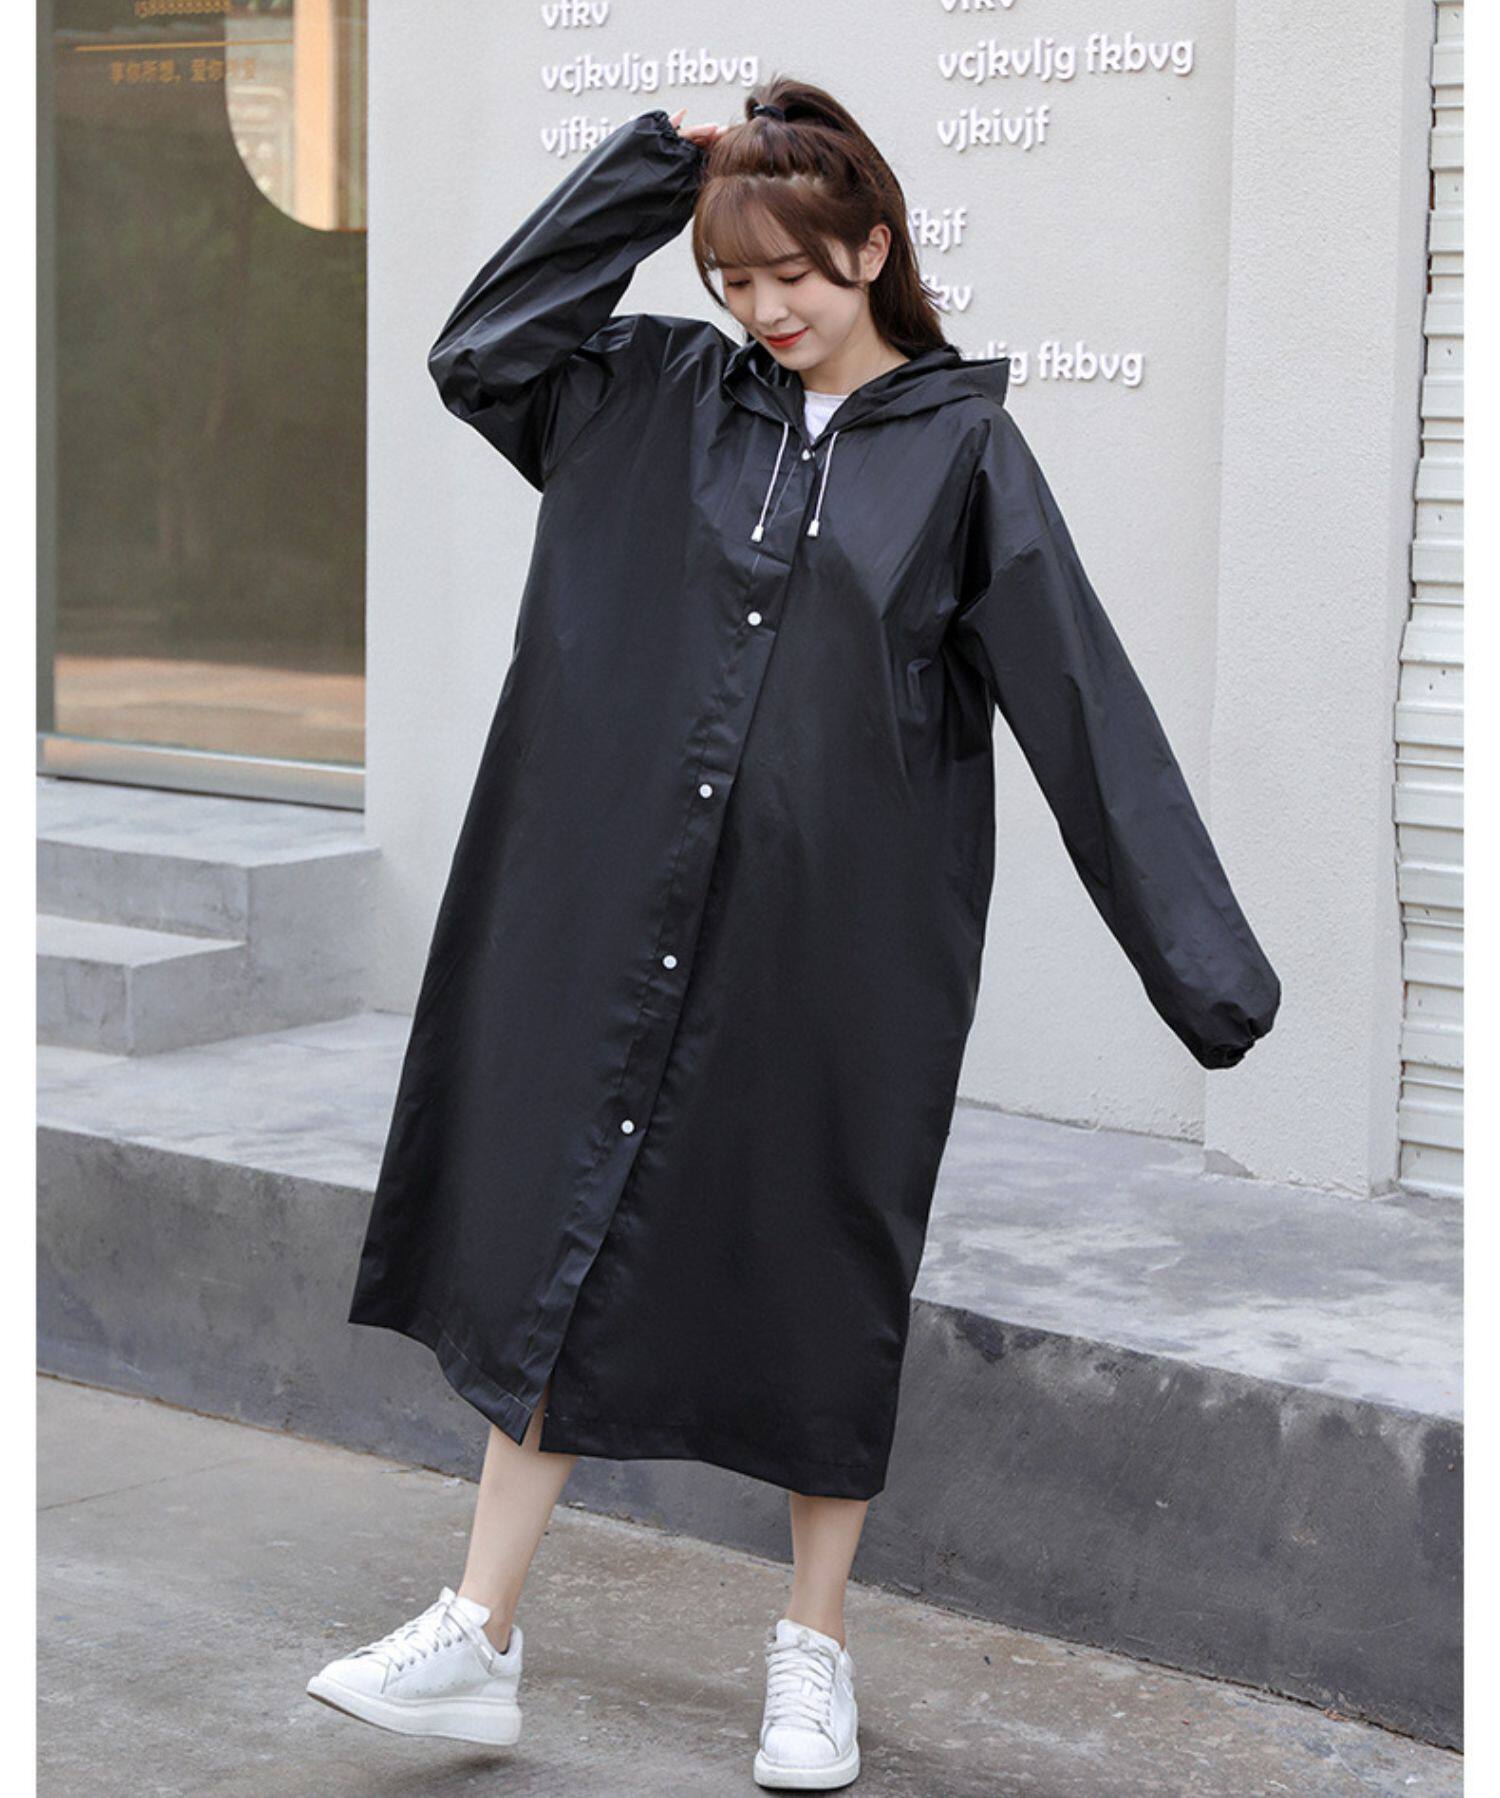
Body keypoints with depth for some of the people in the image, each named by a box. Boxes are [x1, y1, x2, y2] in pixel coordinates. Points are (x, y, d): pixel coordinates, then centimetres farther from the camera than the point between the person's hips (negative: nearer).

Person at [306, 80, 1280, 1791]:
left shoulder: (961, 448, -3)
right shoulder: (664, 399, 6)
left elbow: (1083, 702, -6)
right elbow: (477, 347, 4)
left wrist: (1205, 962, -11)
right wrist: (655, 165, -1)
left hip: (843, 934, -3)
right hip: (627, 911, 3)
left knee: (825, 1263, 7)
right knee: (561, 1234, 4)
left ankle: (814, 1648, 24)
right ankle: (477, 1637, 13)